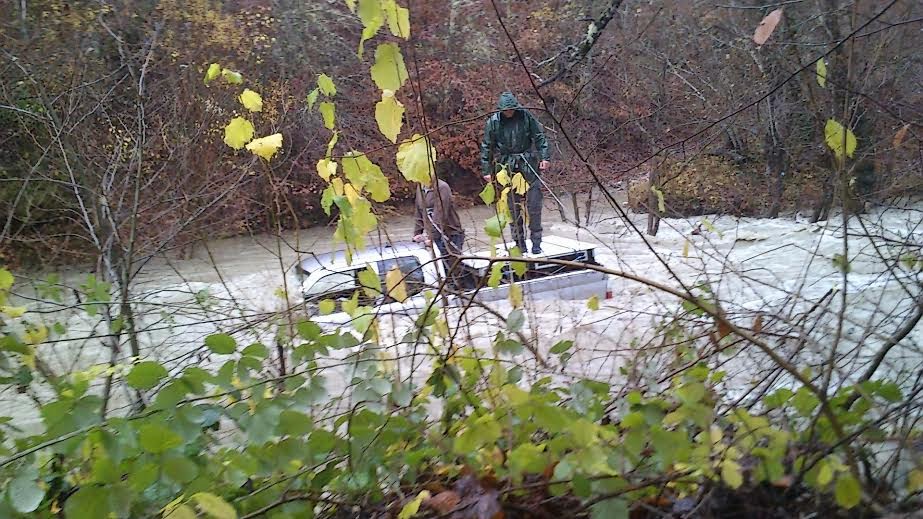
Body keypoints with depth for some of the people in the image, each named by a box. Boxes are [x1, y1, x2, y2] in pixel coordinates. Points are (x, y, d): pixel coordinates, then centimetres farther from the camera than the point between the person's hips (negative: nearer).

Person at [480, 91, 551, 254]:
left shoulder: (526, 117, -3)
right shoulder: (493, 122, -2)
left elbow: (539, 137, 4)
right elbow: (487, 147, 5)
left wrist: (544, 157, -4)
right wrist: (487, 171, 3)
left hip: (528, 165, 0)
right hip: (507, 167, 0)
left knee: (534, 204, -2)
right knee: (513, 207, 3)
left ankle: (536, 241, 8)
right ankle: (519, 242, 13)